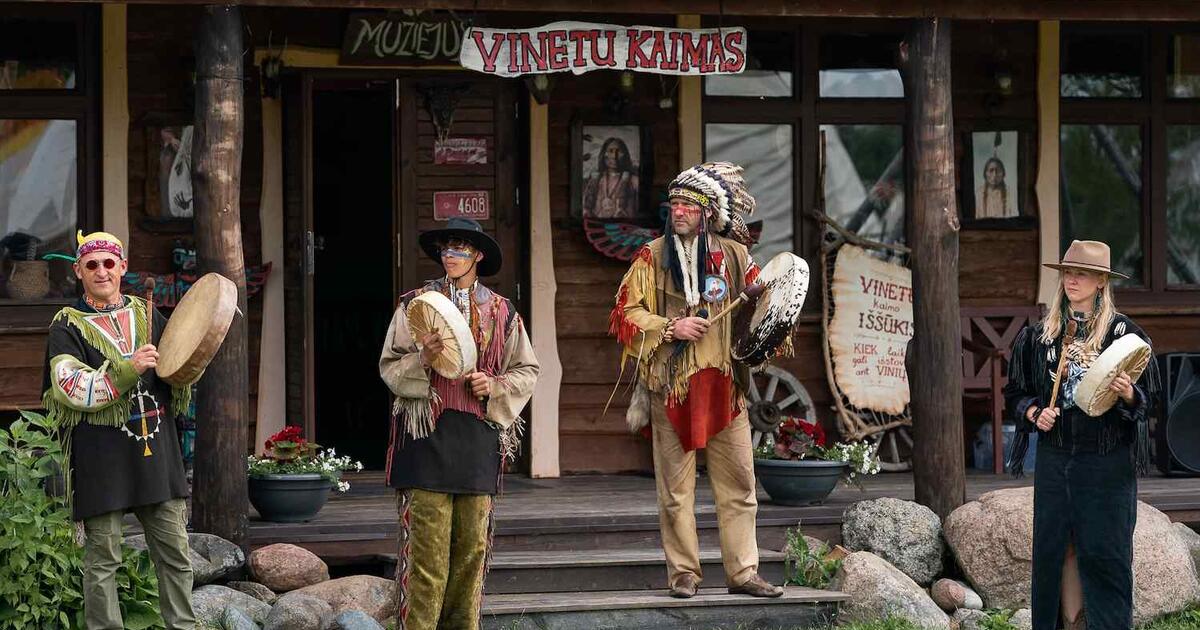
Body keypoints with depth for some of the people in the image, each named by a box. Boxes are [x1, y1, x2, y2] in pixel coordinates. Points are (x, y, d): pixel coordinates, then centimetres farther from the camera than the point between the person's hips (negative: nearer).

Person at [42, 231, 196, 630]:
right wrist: (128, 370, -21)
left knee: (174, 552, 6)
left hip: (156, 451, 4)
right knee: (102, 559, -1)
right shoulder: (68, 328, 1)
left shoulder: (147, 316, 14)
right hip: (101, 459, -4)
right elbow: (71, 388, -13)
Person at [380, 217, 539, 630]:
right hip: (428, 432, -2)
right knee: (427, 541, -7)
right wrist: (421, 360, -14)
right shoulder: (415, 304, 7)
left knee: (472, 543, 3)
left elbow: (527, 371, 15)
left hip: (479, 436, 2)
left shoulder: (501, 312, 11)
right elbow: (389, 365, 5)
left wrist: (495, 386, -4)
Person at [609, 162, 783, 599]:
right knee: (676, 487, 1)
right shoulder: (652, 257, 4)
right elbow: (628, 313, 2)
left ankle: (743, 572, 6)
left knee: (738, 482, 1)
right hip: (671, 384, -2)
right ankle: (683, 574, 7)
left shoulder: (733, 256, 9)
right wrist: (671, 328, -11)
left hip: (724, 384, 2)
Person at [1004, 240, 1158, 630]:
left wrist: (1127, 394, -20)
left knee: (1103, 551, -4)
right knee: (1054, 548, 3)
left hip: (1108, 462, -3)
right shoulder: (1039, 335, 8)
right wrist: (1034, 413, -4)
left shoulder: (1124, 333, -1)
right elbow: (1015, 392, 15)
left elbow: (1149, 399, 1)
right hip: (1054, 458, 4)